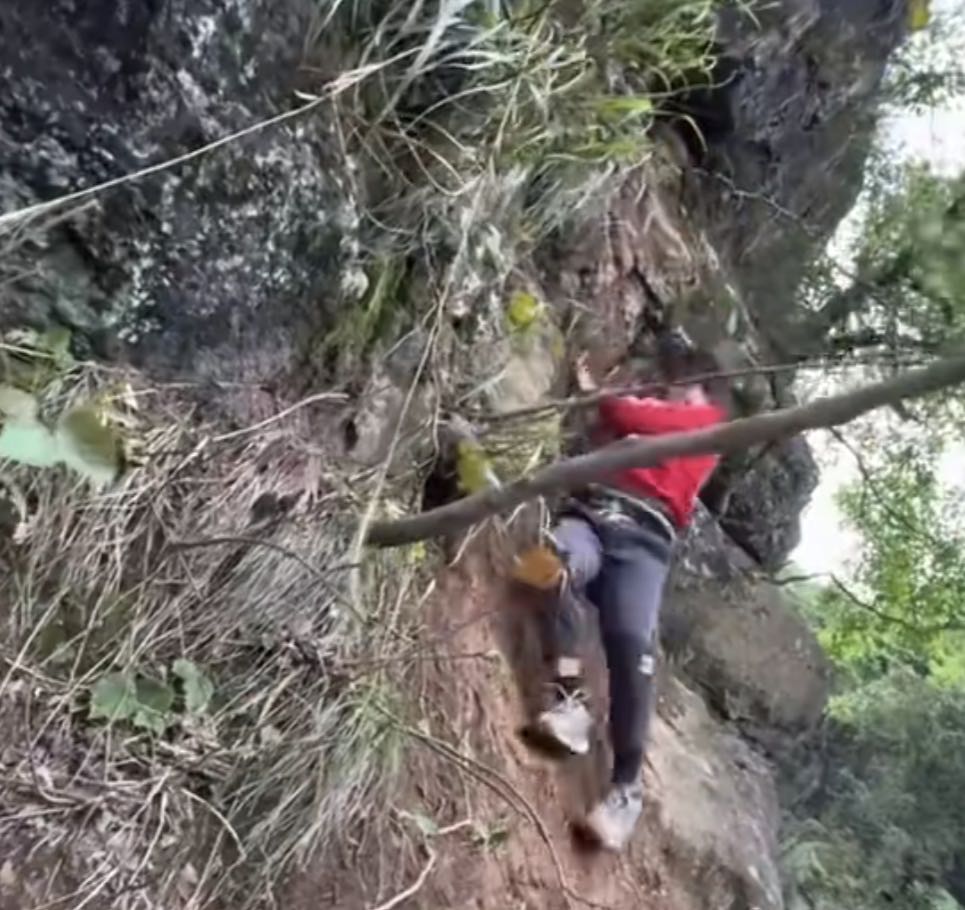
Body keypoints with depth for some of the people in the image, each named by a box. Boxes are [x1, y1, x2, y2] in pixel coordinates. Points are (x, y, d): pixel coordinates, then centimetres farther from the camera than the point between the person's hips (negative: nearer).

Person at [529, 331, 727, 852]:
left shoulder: (708, 417, 22)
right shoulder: (654, 409, 39)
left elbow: (631, 416, 9)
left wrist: (594, 391, 22)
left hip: (644, 538, -3)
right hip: (590, 513, 3)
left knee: (632, 641, -26)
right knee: (560, 559, -35)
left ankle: (626, 786, -21)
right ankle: (569, 699, -36)